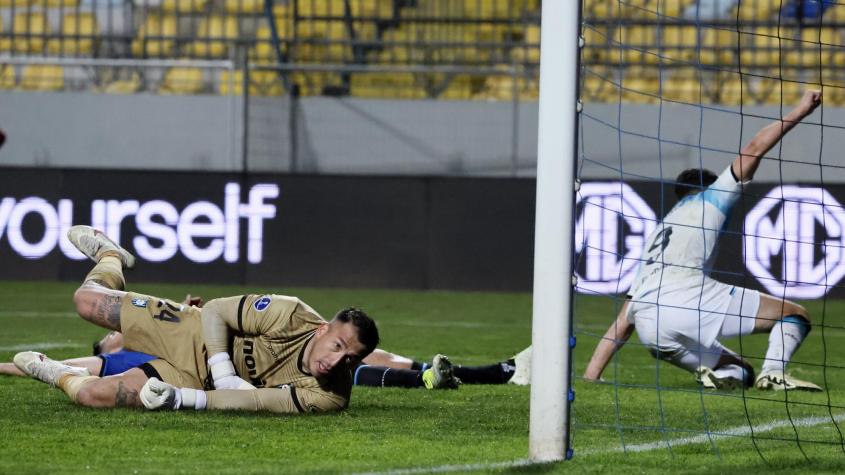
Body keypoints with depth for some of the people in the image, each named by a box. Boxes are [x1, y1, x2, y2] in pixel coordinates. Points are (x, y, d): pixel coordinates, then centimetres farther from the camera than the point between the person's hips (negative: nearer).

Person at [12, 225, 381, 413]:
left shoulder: (328, 397, -29)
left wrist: (184, 398, -32)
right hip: (199, 334, 0)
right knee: (87, 301, 4)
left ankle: (61, 377, 19)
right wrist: (222, 371, -25)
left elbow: (255, 401, -28)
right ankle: (110, 257, 43)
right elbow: (216, 311, -14)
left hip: (198, 378, 0)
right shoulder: (292, 316, -29)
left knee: (94, 394, -19)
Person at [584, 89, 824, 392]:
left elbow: (622, 324, 33)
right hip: (686, 296, -5)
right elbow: (754, 149, 20)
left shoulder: (657, 235, 38)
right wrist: (800, 111, 29)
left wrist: (590, 378, 30)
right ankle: (773, 373, -21)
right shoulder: (708, 199, 26)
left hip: (650, 328, 5)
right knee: (795, 315, 8)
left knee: (739, 372, 26)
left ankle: (714, 374, -9)